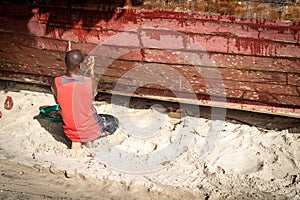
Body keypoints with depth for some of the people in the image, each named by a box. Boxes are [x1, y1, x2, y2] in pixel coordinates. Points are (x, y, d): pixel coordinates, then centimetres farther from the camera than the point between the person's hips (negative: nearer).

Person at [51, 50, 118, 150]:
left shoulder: (56, 83, -18)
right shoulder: (90, 82, -24)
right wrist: (91, 74, 14)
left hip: (70, 131, 2)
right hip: (90, 129, -2)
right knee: (114, 122, 28)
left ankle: (76, 141, 11)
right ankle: (89, 139, 5)